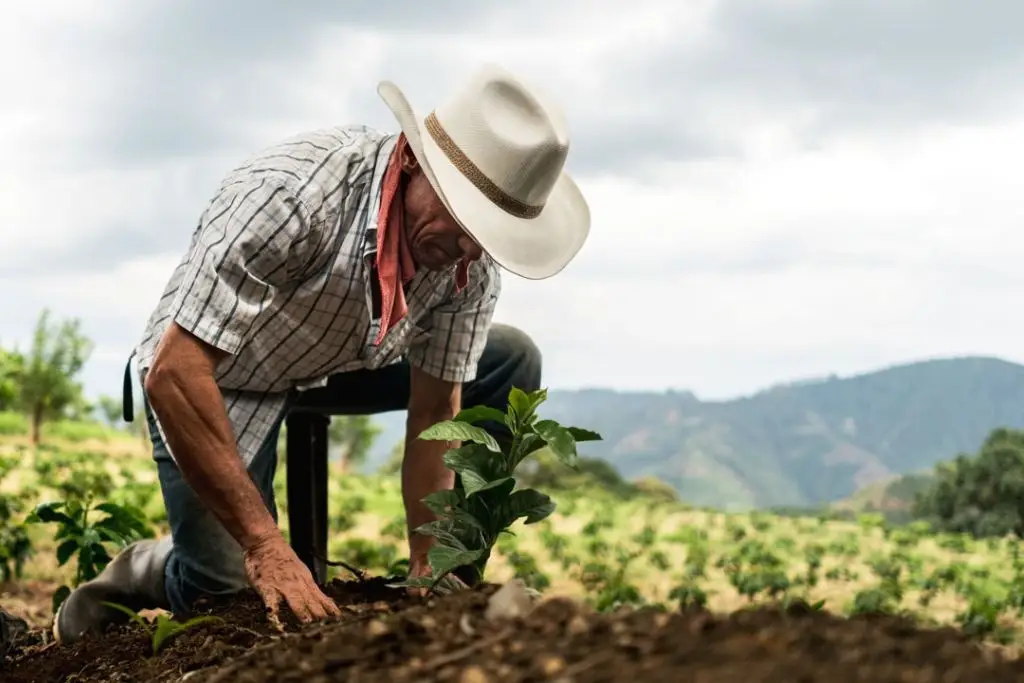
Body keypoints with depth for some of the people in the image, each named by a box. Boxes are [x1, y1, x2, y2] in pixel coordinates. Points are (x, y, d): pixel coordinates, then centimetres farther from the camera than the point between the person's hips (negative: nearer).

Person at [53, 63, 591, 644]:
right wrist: (266, 547, -40)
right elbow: (173, 374, -39)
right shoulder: (292, 193, -38)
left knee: (512, 362, -7)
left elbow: (435, 412, -10)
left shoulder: (474, 260, -20)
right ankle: (147, 573, 16)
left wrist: (428, 571, -16)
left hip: (341, 363, 6)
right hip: (214, 378, -5)